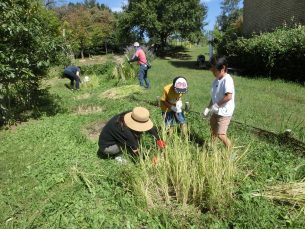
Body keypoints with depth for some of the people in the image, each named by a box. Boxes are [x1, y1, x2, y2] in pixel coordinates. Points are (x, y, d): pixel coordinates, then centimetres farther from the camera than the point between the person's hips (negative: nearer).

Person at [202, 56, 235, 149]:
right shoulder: (216, 80, 6)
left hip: (224, 112, -9)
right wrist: (208, 108, 6)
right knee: (213, 131, 24)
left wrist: (216, 105, -22)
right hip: (216, 111, 9)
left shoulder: (227, 80, -21)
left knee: (221, 135, -8)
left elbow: (229, 96, -32)